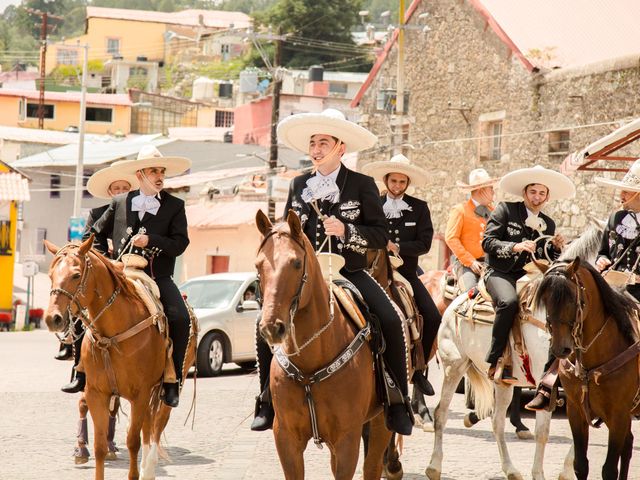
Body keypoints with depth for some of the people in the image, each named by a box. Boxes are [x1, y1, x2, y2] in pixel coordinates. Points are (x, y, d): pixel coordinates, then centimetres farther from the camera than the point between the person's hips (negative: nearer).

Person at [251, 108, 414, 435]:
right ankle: (268, 402, -6)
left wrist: (346, 230, -20)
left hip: (349, 272, -3)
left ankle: (398, 404, -14)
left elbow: (380, 236, -4)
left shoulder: (362, 185, 1)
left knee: (390, 321, -26)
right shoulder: (298, 185, 12)